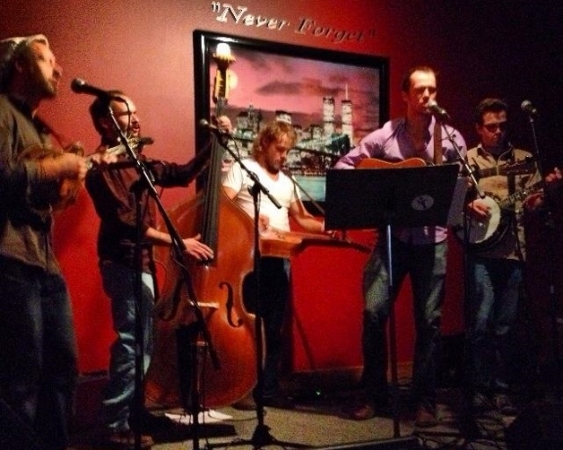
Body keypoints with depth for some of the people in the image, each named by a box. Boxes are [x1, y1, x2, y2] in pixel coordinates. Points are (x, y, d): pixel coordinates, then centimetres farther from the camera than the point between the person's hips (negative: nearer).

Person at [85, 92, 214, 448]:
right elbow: (125, 222, -22)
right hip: (124, 263, -10)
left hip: (141, 260, 10)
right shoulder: (103, 166, -13)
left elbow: (182, 174, 21)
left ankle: (133, 412, 25)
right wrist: (177, 242, -24)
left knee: (141, 341, 14)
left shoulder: (137, 160, 14)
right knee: (133, 342, -13)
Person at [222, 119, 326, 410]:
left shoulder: (287, 183, 22)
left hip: (280, 259, 6)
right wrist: (249, 218, -25)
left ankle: (269, 388, 14)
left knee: (275, 327, 7)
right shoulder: (242, 169, 2)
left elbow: (302, 219, 20)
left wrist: (326, 227, 1)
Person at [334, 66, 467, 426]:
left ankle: (426, 400, 16)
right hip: (392, 235, 0)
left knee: (429, 320, 3)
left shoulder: (451, 138, 3)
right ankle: (376, 394, 11)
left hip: (432, 238, 0)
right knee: (373, 311, -6)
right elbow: (344, 165, 5)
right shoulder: (385, 136, 2)